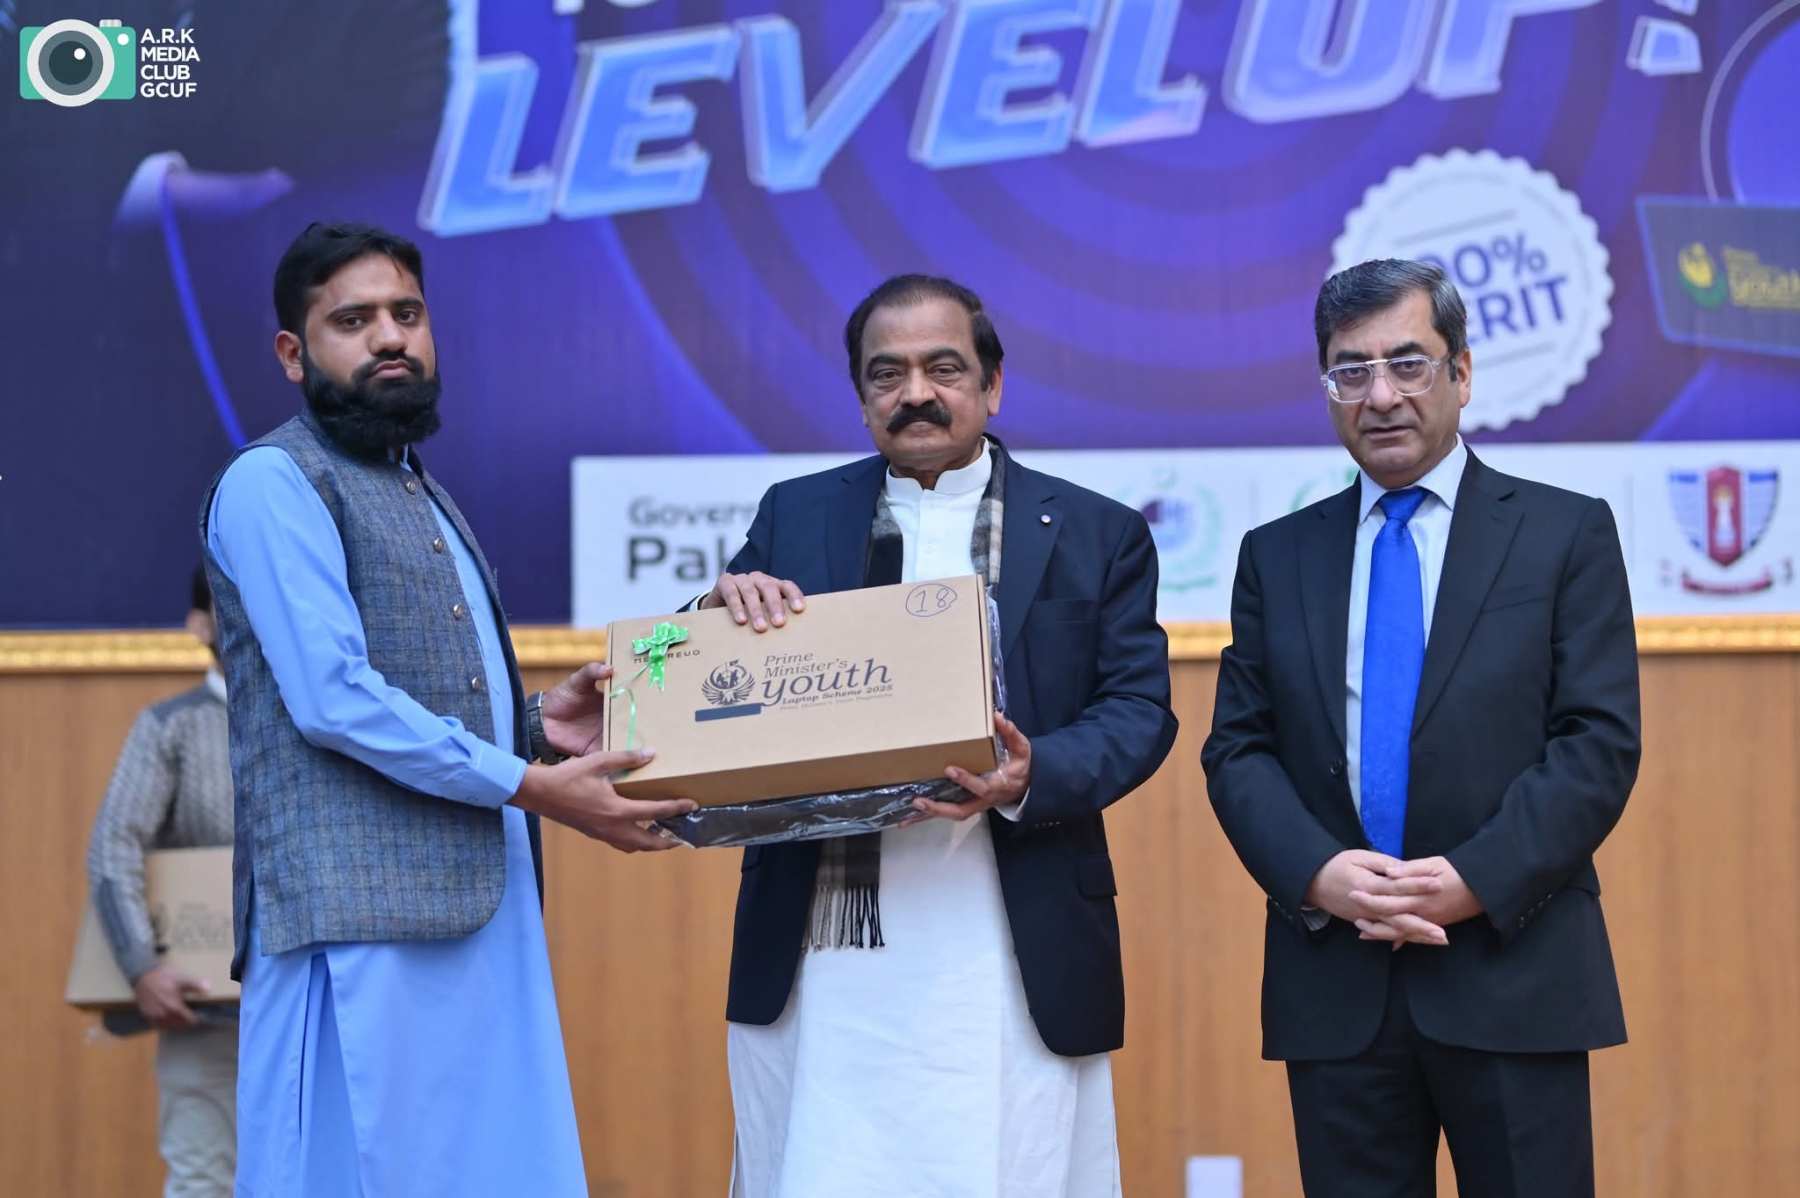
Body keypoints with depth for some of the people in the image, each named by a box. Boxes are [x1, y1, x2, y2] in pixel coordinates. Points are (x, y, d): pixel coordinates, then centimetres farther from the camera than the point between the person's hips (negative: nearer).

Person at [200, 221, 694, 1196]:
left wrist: (536, 724, 7)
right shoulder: (272, 483, -4)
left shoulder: (421, 498, 24)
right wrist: (527, 784, -13)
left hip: (482, 911, 8)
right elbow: (333, 698, -14)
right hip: (359, 913, -8)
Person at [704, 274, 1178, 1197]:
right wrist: (726, 608, -12)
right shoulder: (795, 517, 13)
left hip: (1009, 959, -1)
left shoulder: (1097, 534, 9)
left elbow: (1138, 712, 2)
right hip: (819, 955, 1)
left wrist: (1033, 776, -18)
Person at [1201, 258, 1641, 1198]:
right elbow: (1238, 748, 8)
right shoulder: (1278, 555, 12)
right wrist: (1317, 874, -11)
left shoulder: (1566, 534, 4)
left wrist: (1476, 881, -14)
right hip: (1332, 983, 3)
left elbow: (1599, 742, -3)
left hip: (1513, 973, -2)